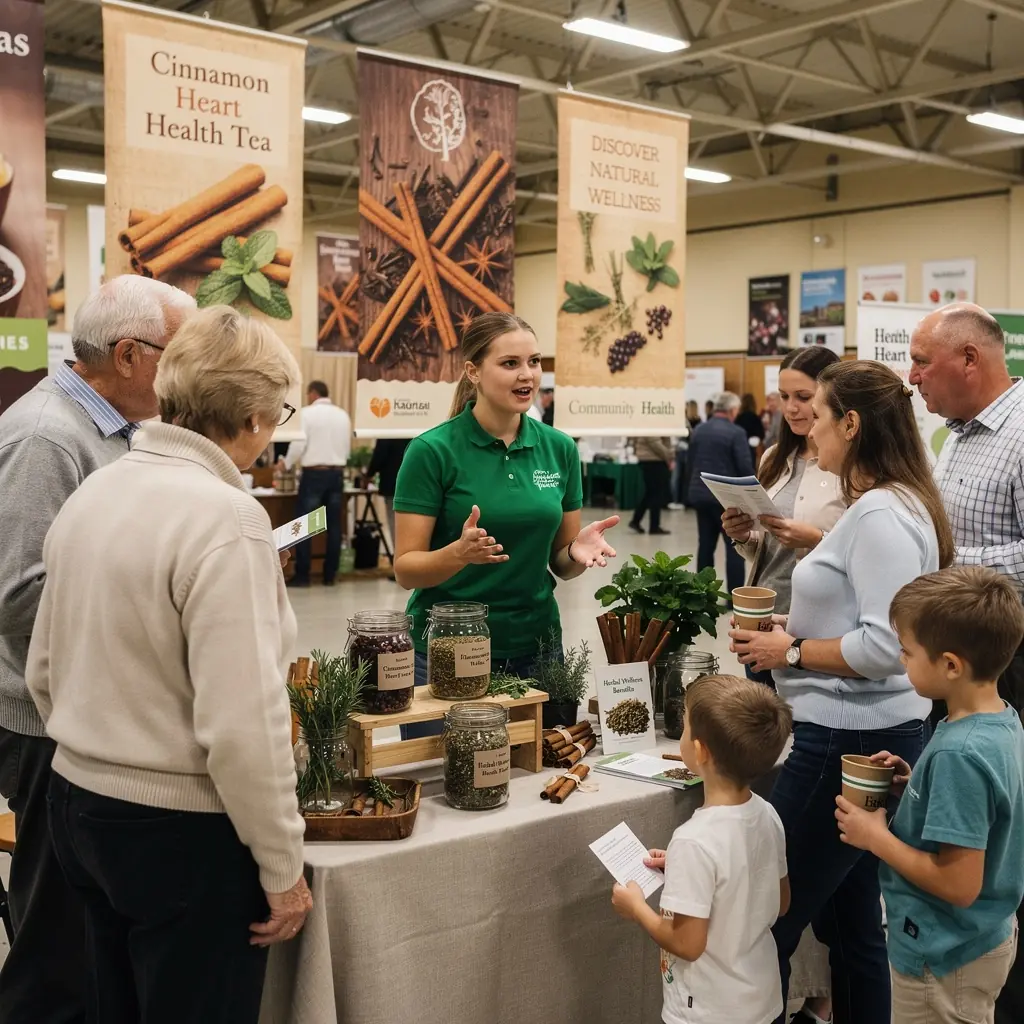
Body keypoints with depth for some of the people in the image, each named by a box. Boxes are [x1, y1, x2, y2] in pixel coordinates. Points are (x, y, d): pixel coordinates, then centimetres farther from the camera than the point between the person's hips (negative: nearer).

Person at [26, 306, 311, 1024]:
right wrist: (282, 868, -13)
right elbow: (242, 725, -24)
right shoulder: (226, 517, -21)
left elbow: (44, 673, 12)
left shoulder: (91, 494, 3)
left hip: (78, 803, 8)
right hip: (180, 831, -8)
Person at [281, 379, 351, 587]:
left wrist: (286, 463, 5)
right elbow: (347, 447, 11)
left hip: (314, 473, -5)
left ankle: (302, 575, 0)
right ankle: (330, 575, 10)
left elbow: (299, 444, -11)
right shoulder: (342, 414, 10)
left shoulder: (307, 413, -6)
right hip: (337, 473, 5)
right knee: (334, 525, 7)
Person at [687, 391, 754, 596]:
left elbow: (689, 463, 12)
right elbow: (746, 467, -14)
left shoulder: (698, 431, 7)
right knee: (735, 546, 0)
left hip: (700, 494, 6)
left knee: (705, 545, 11)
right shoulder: (736, 432, -11)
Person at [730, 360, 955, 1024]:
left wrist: (790, 652, -13)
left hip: (851, 744, -11)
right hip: (859, 735, 11)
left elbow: (886, 645, -24)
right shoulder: (886, 504, 14)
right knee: (850, 920, 20)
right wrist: (797, 626, 11)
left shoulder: (882, 514, -18)